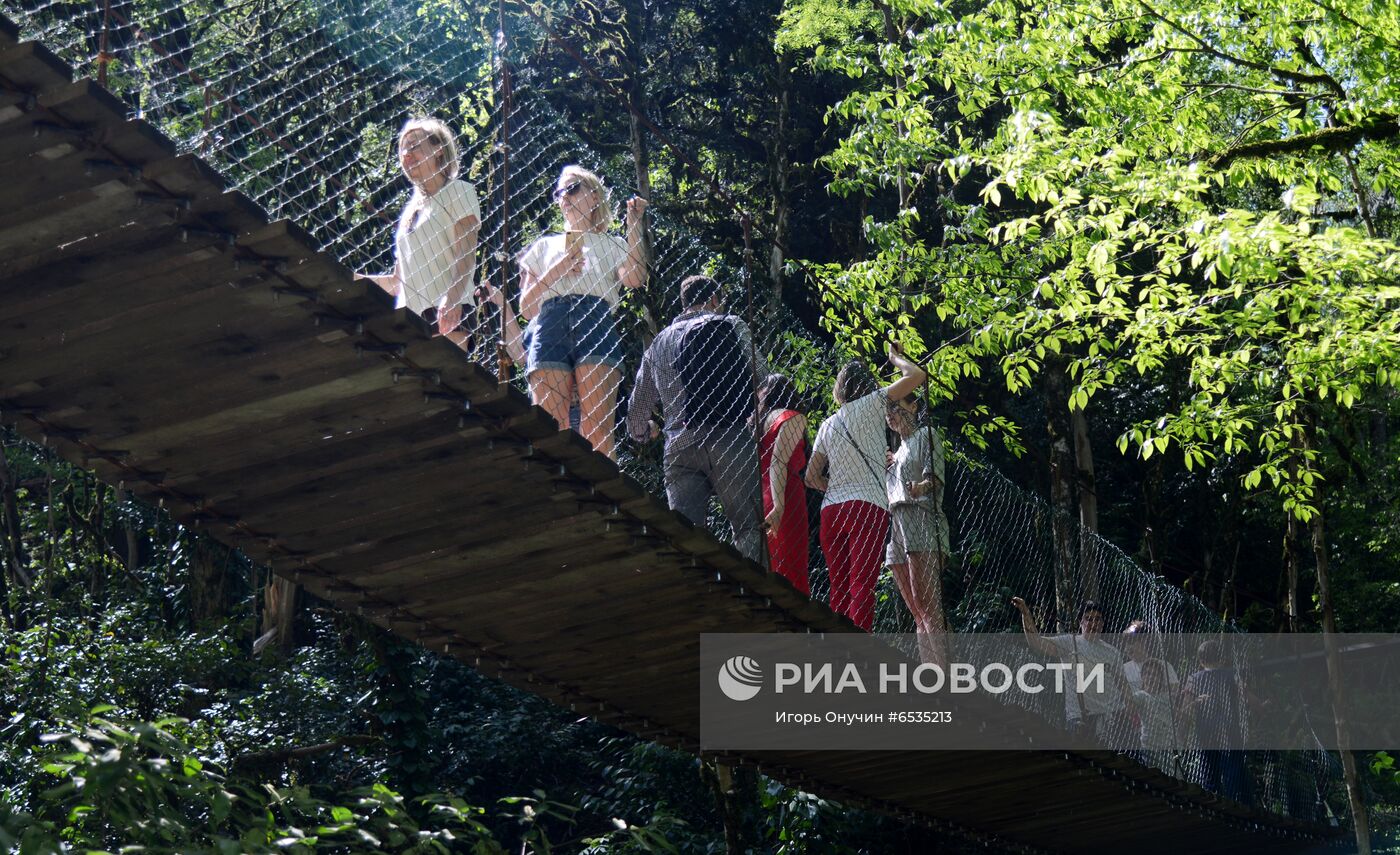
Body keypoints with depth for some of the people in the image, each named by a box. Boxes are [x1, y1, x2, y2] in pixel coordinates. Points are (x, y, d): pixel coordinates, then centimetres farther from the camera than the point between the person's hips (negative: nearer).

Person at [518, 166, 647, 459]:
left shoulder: (612, 245, 26)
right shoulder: (545, 246, 30)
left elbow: (635, 279, 3)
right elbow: (526, 307, 20)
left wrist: (634, 223, 6)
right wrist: (554, 273, 5)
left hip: (596, 323, -1)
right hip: (549, 326, 1)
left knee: (598, 430, -17)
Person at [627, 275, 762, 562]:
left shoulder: (659, 343, 22)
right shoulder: (730, 326, 9)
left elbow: (637, 408, 25)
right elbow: (758, 377, -2)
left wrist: (644, 432, 46)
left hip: (680, 446, 4)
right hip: (730, 440, -4)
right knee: (749, 527, -3)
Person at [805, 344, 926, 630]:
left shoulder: (827, 425, 18)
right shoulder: (870, 405, 3)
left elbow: (812, 477, 17)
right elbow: (917, 376, 1)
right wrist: (895, 357, 18)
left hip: (831, 508, 5)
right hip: (867, 506, -5)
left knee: (840, 589, 6)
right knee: (862, 587, -11)